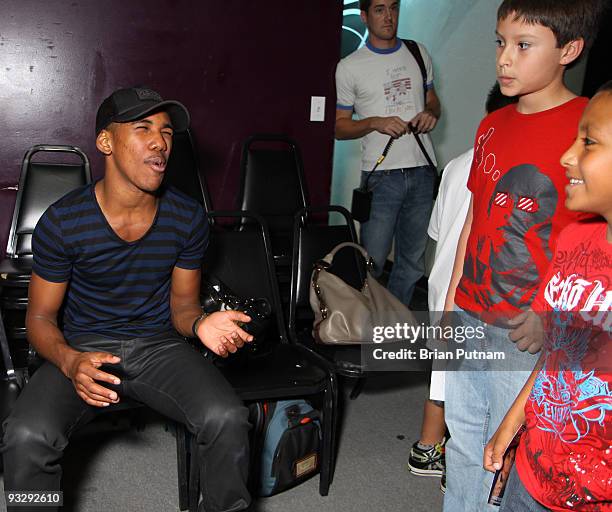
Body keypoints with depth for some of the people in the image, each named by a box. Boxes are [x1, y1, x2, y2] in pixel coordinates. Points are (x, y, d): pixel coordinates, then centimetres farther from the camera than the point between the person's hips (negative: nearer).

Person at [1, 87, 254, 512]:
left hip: (160, 345, 1)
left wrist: (201, 324, -20)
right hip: (84, 347, -1)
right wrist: (69, 362, -24)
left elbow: (182, 303, 6)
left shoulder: (188, 218, -5)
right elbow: (41, 317, -2)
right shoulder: (62, 222, -11)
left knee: (228, 419, -26)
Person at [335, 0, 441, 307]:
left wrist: (432, 113, 0)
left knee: (412, 261, 11)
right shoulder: (350, 66, 1)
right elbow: (340, 127, 2)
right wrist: (375, 123, -16)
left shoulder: (418, 53, 13)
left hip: (422, 172, 4)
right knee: (372, 262, -5)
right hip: (382, 175, -4)